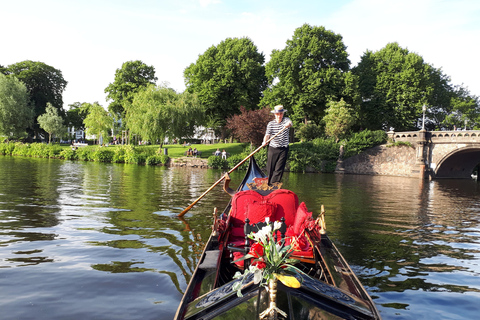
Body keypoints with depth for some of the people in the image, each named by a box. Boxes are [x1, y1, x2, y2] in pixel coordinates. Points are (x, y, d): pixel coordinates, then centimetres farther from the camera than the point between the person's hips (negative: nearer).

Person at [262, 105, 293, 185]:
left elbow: (289, 122, -27)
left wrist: (288, 124, -52)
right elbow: (267, 134, -11)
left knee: (279, 169, -7)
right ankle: (269, 184, 22)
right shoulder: (271, 124, 2)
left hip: (283, 149, -1)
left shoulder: (285, 119, -2)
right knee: (270, 169, 6)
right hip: (272, 148, 2)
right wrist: (265, 141, -33)